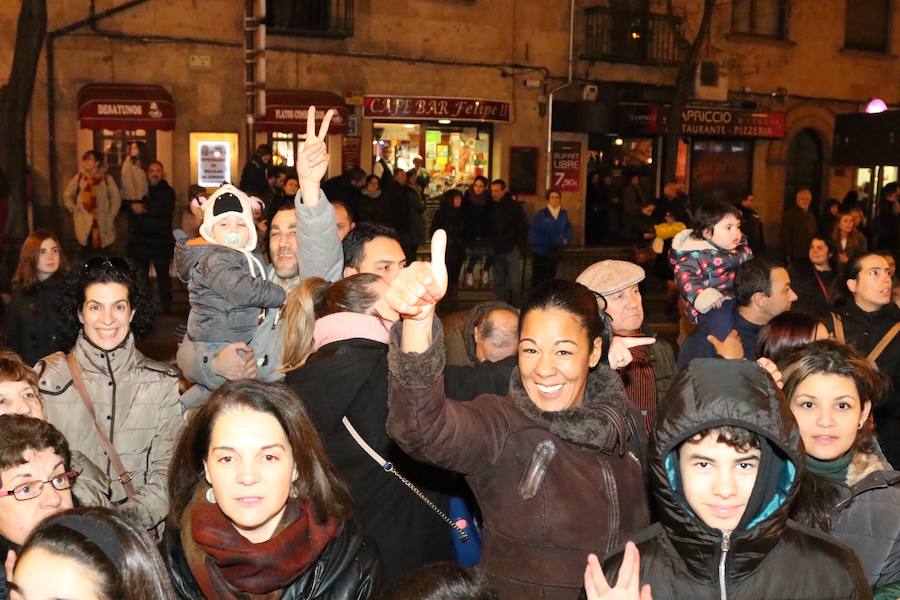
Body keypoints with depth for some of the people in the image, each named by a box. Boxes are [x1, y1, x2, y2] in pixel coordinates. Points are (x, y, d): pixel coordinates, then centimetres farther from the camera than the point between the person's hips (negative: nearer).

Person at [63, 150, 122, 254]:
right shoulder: (79, 178, 3)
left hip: (102, 224, -1)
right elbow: (67, 195, 14)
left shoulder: (106, 178, -1)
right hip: (84, 224, 1)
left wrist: (111, 216, 1)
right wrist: (74, 210, 5)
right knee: (86, 253, -2)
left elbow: (116, 198, 5)